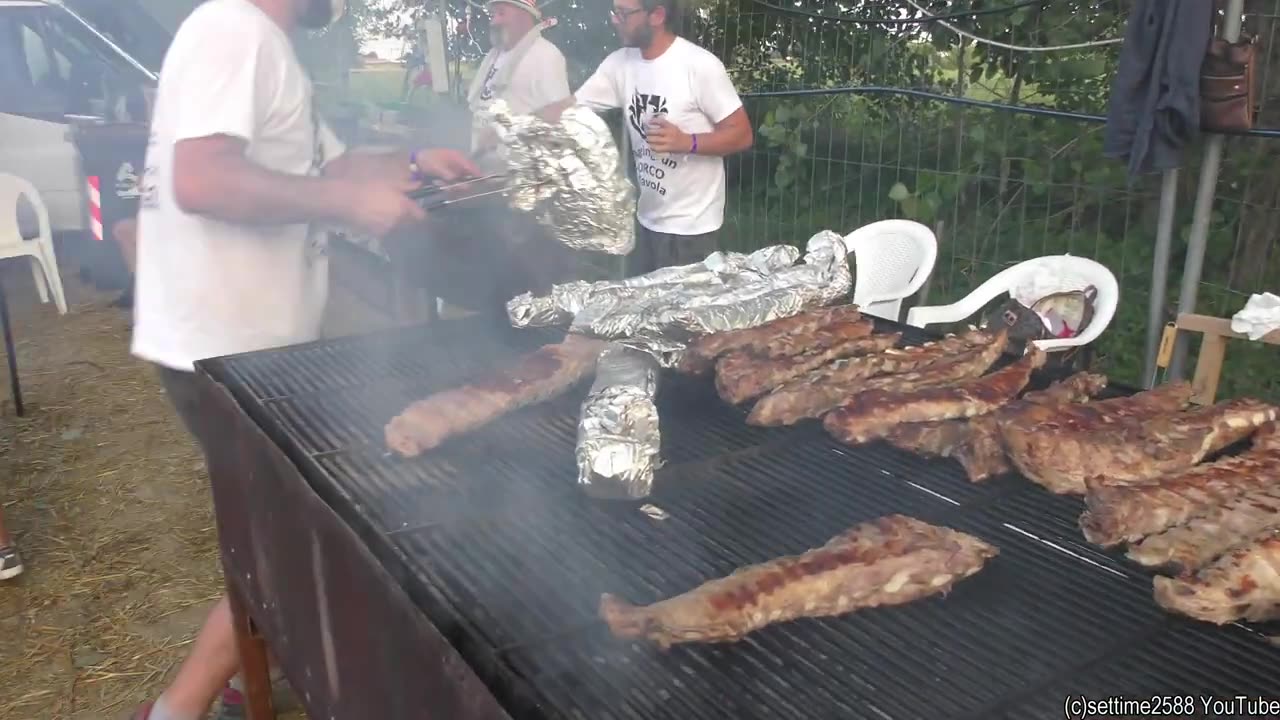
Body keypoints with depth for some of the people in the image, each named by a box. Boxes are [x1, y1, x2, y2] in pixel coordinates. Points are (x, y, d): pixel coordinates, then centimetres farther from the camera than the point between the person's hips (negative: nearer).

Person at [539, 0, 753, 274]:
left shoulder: (700, 65, -17)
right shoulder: (620, 63, 1)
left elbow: (742, 134, -15)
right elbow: (568, 108, 3)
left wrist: (687, 142, -30)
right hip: (646, 220, 7)